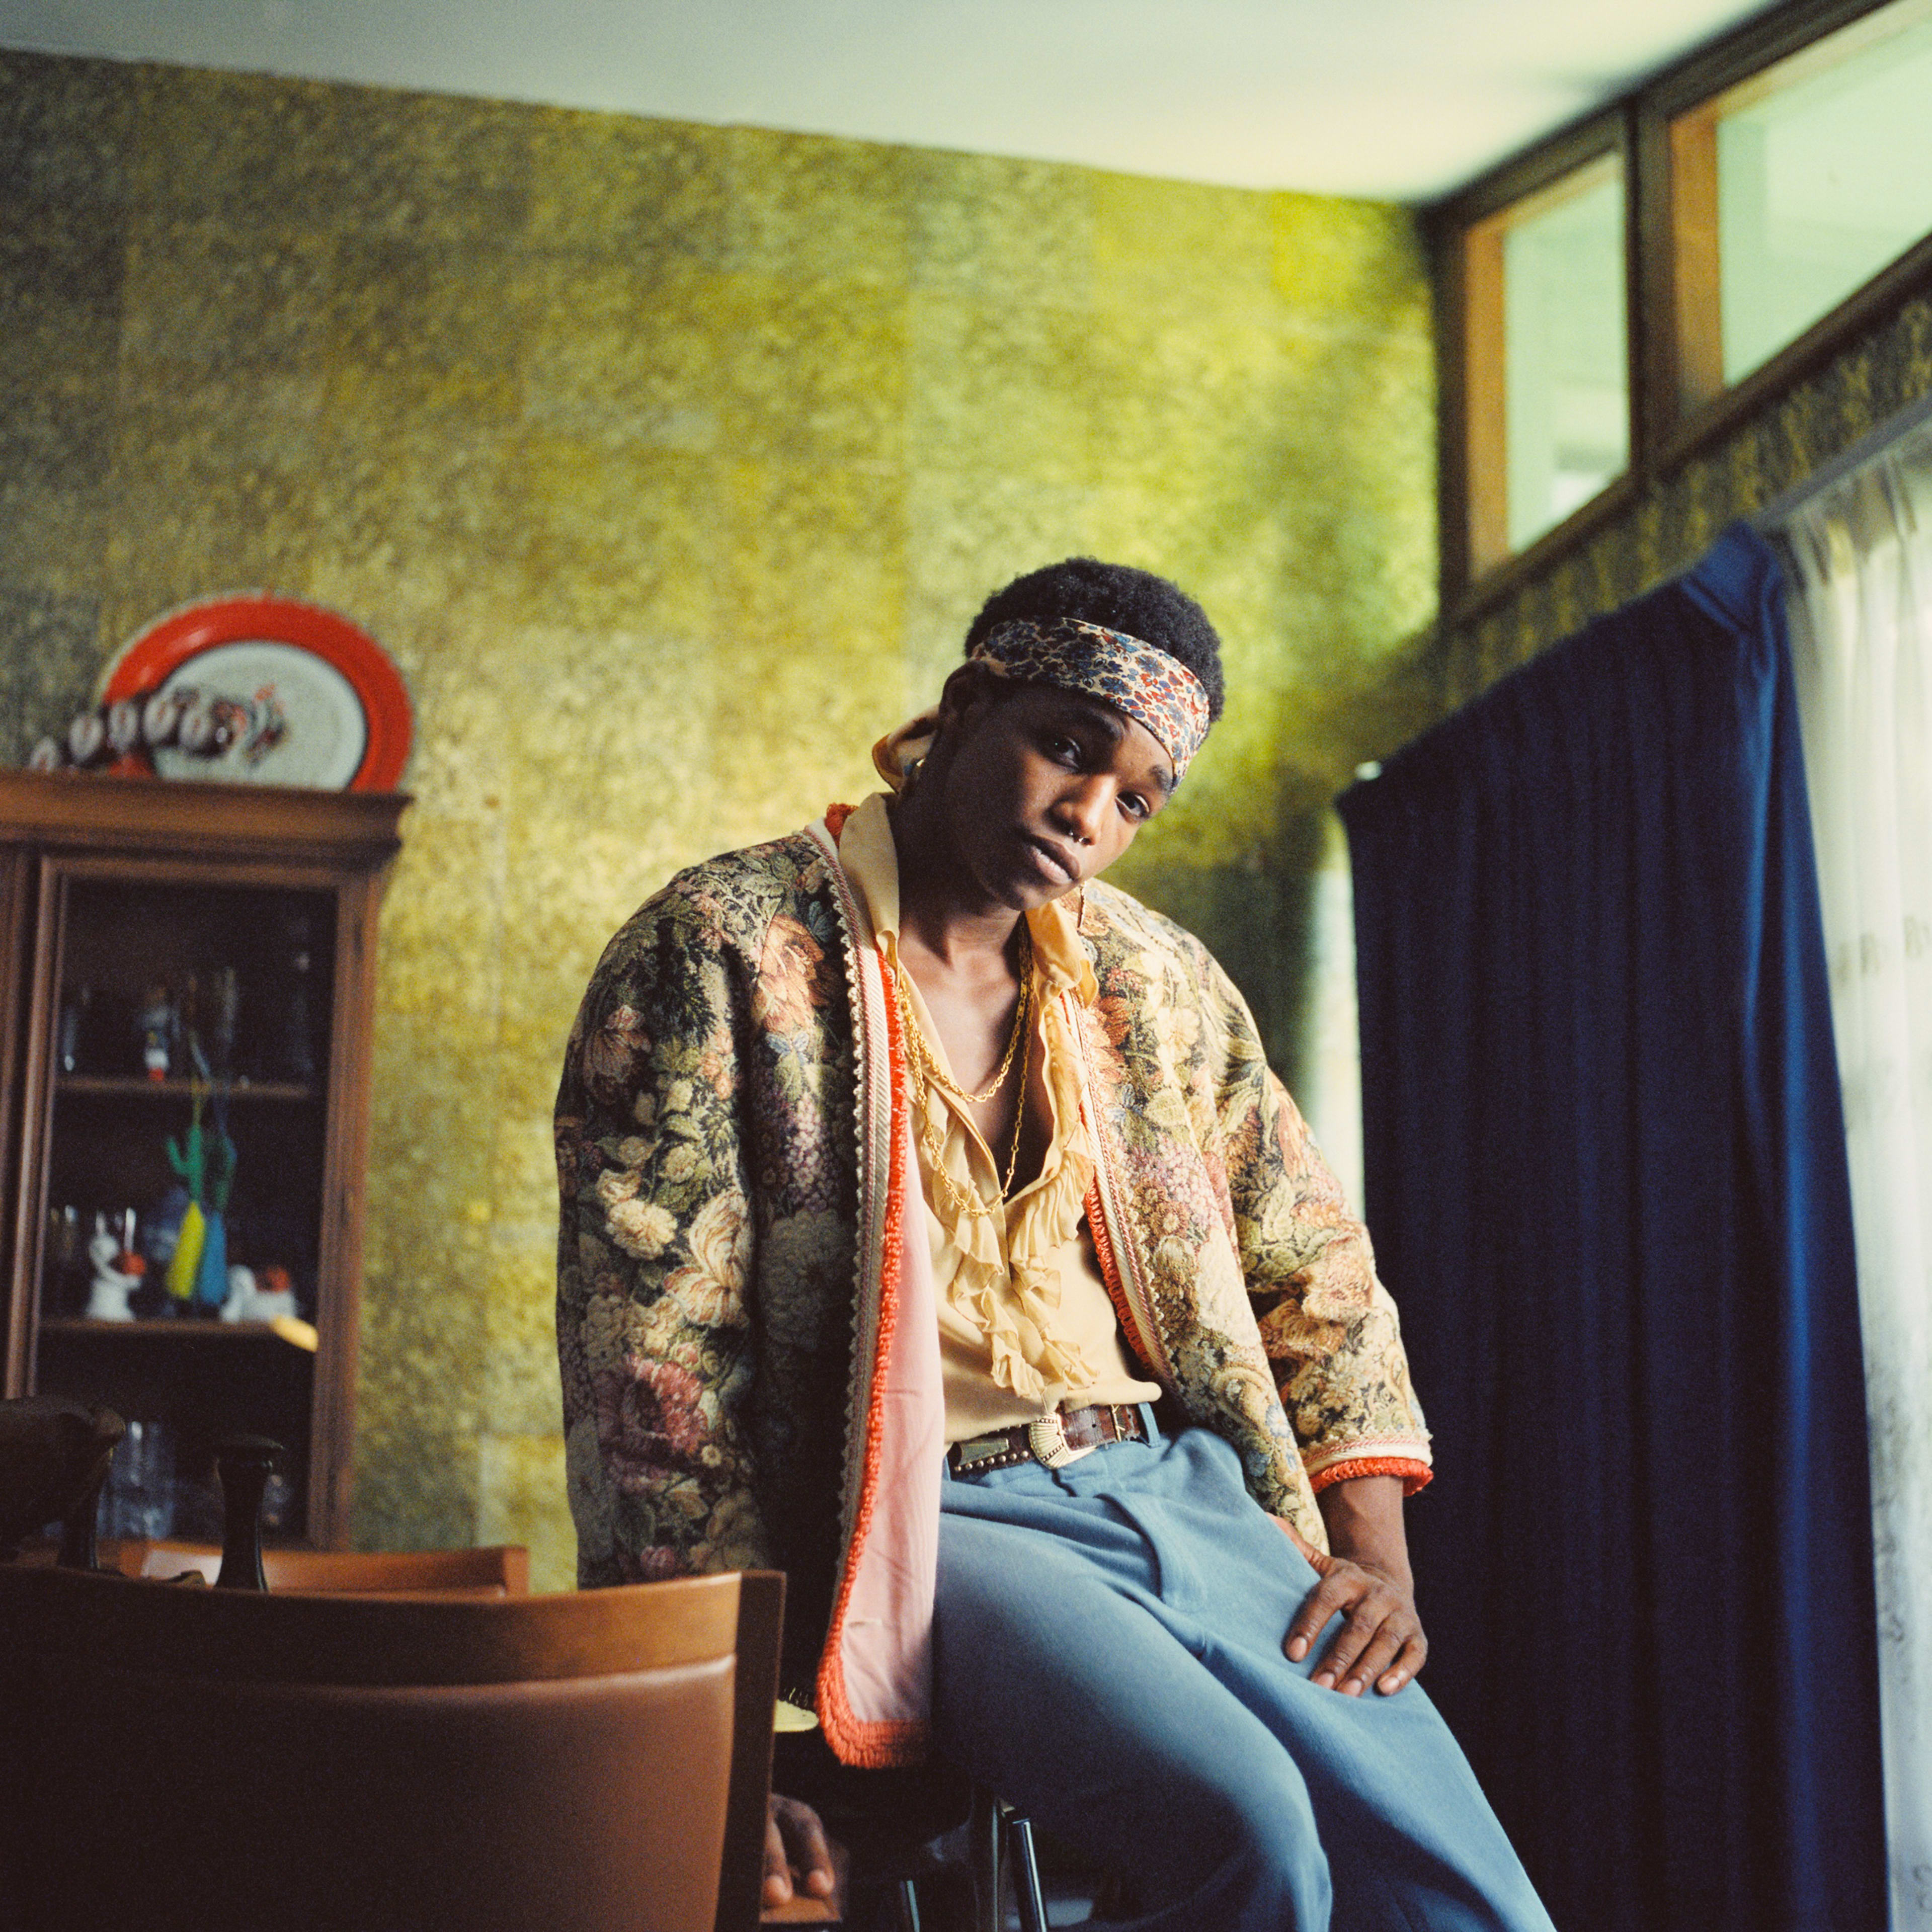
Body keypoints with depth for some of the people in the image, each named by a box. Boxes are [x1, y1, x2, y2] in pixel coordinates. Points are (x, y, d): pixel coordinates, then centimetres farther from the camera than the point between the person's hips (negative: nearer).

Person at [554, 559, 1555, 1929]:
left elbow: (1316, 1267, 20)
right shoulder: (721, 950, -4)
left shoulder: (1157, 980, 13)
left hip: (1188, 1494, 5)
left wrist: (1372, 1551, 6)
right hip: (935, 1519, -5)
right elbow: (649, 1357, -9)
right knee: (1246, 1822, -30)